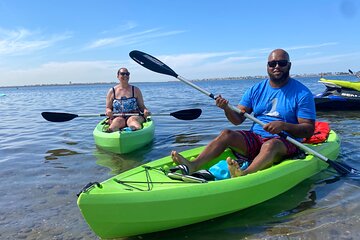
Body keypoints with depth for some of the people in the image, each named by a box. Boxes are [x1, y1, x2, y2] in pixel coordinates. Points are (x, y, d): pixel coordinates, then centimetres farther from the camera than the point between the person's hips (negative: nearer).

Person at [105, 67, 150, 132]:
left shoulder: (136, 90, 12)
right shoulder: (112, 91, 11)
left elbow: (141, 106, 10)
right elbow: (108, 108, 12)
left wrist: (145, 110, -13)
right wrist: (108, 111, -12)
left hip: (135, 116, 0)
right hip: (117, 117, 1)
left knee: (132, 120, -35)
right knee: (118, 120, -34)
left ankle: (138, 130, -65)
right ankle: (110, 132, -62)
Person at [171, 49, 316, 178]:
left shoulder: (302, 93, -1)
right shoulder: (256, 90, 9)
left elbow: (309, 130, -6)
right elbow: (238, 119, 4)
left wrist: (284, 126, -24)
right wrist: (226, 108, -18)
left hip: (285, 142, -3)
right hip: (254, 138, 4)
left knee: (270, 145, -37)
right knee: (226, 134, -21)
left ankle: (244, 175, -62)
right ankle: (193, 166, -36)